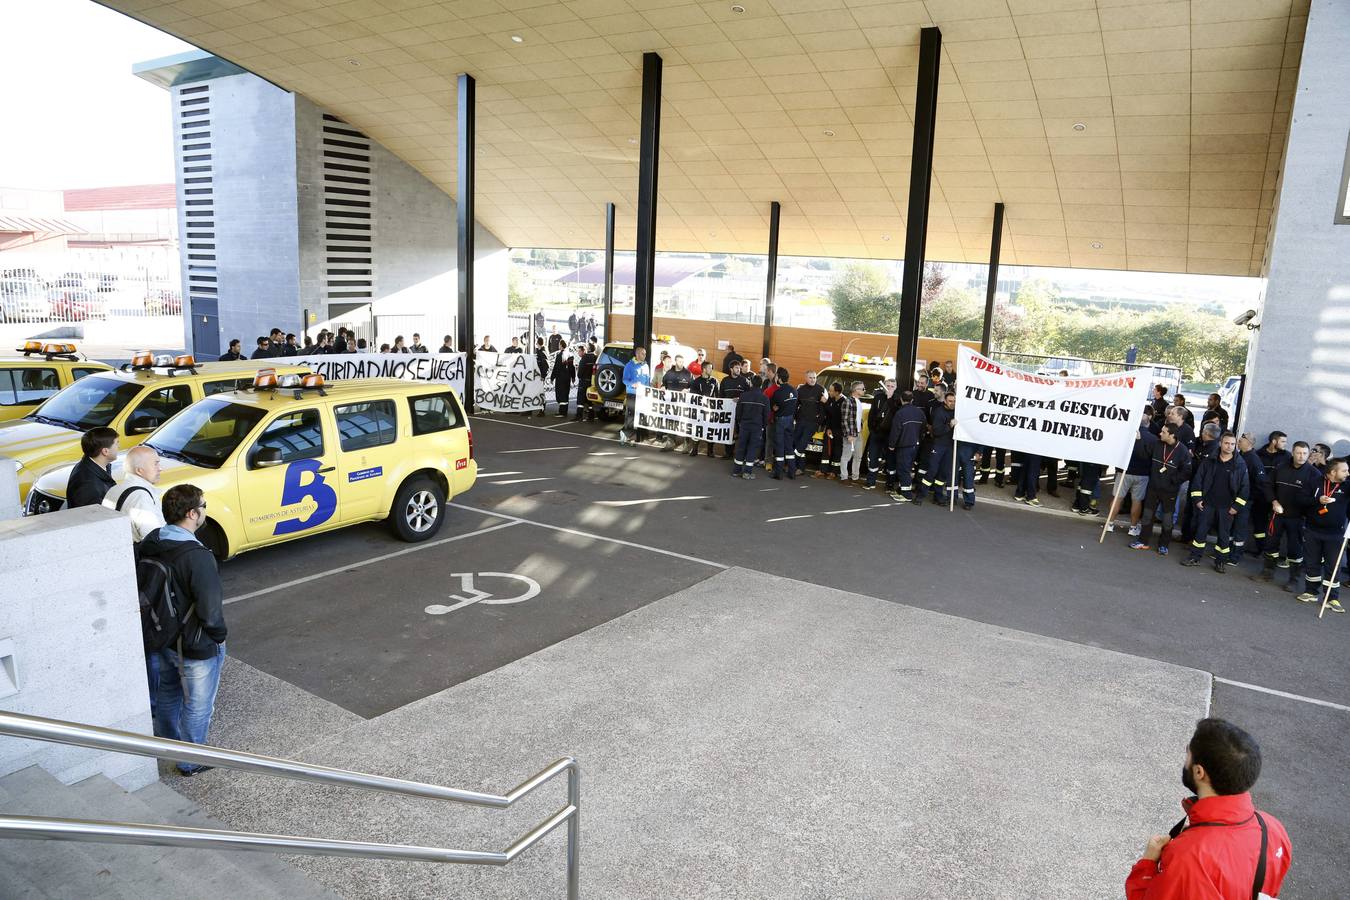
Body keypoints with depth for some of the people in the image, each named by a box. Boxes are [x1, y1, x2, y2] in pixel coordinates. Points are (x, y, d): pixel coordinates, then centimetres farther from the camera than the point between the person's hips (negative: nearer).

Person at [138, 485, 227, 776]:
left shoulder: (149, 542, -7)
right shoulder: (197, 557, -31)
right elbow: (210, 612, -28)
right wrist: (219, 636, -10)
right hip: (196, 647, -8)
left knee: (168, 692, 30)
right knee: (197, 706, 14)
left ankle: (166, 741, 52)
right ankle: (191, 761, 30)